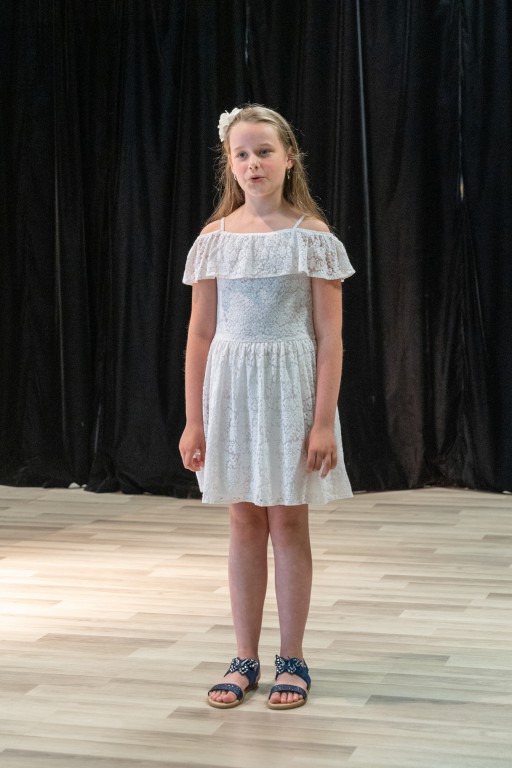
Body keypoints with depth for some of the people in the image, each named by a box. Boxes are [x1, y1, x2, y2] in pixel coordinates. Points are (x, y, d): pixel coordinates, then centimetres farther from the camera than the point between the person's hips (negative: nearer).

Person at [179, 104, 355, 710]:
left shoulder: (313, 237, -4)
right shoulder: (214, 239, 3)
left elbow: (329, 336, -5)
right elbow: (200, 334, 5)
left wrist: (324, 422, -11)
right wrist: (193, 422, 2)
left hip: (291, 386, -2)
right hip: (230, 386, 3)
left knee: (287, 522, 3)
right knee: (244, 522, 8)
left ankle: (292, 660, 15)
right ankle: (245, 659, 17)